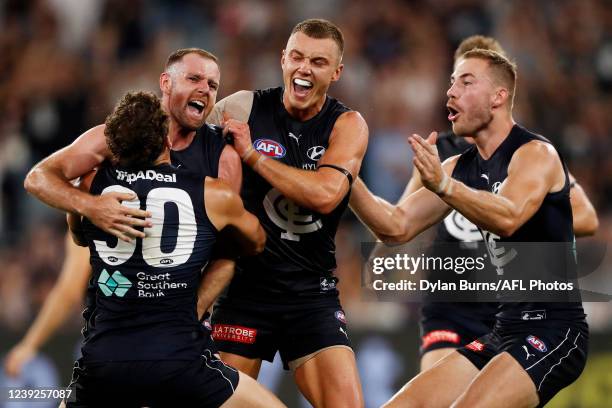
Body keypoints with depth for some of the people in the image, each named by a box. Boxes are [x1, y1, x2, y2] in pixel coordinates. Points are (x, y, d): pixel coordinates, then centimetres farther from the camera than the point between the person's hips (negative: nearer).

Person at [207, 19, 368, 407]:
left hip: (312, 291, 0)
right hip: (244, 284, 0)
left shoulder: (348, 126, -2)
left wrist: (252, 155, -17)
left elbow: (325, 195, -19)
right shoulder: (244, 108, -2)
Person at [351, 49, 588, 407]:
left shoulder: (536, 153, -11)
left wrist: (444, 186, -46)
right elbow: (398, 227, 9)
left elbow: (508, 218, -30)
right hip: (505, 331, 8)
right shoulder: (461, 167, 13)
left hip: (552, 331, -8)